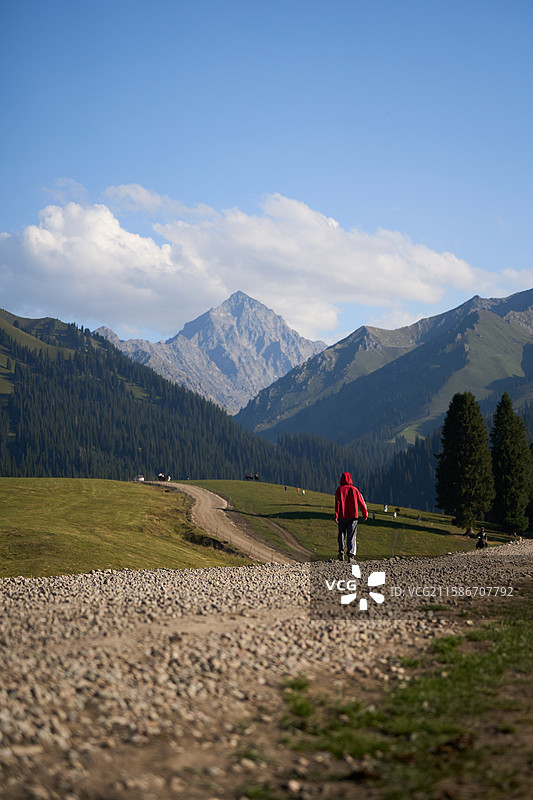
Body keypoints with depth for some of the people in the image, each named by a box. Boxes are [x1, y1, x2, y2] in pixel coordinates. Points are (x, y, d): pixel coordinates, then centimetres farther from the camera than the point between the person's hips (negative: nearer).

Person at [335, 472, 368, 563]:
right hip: (353, 516, 0)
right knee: (351, 536, -2)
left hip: (342, 516, 0)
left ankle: (341, 554, 23)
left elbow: (337, 503, -10)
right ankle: (351, 555, -12)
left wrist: (336, 515, -14)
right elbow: (361, 503, 7)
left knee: (342, 535, 15)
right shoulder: (354, 489, 4)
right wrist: (365, 514, 18)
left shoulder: (340, 490, 0)